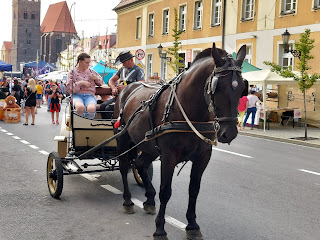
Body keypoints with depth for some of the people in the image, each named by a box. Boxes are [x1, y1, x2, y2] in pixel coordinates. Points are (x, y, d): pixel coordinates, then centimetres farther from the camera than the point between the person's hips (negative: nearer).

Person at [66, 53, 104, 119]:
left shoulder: (91, 71, 19)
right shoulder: (72, 72, 11)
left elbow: (102, 83, 29)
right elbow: (69, 89, 2)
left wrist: (96, 78, 6)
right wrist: (81, 83, -9)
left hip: (90, 95, 2)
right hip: (77, 95, -2)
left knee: (91, 108, -37)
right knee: (80, 107, -40)